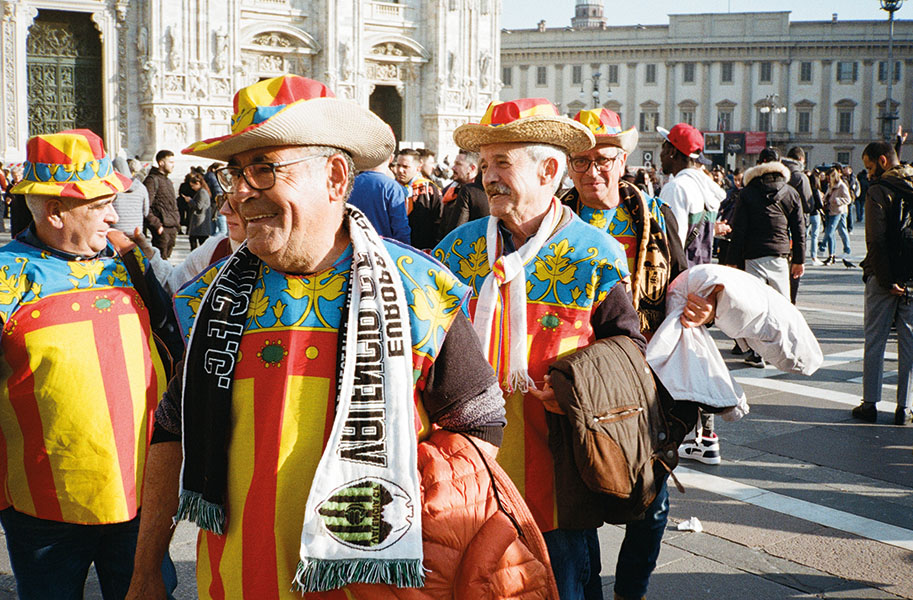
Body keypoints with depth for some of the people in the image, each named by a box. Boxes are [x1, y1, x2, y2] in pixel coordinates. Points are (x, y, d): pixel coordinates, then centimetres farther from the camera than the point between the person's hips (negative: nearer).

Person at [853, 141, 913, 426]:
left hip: (884, 277, -4)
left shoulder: (879, 191, -10)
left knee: (874, 341, 5)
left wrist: (886, 280, -15)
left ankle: (870, 403, 9)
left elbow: (876, 240, -18)